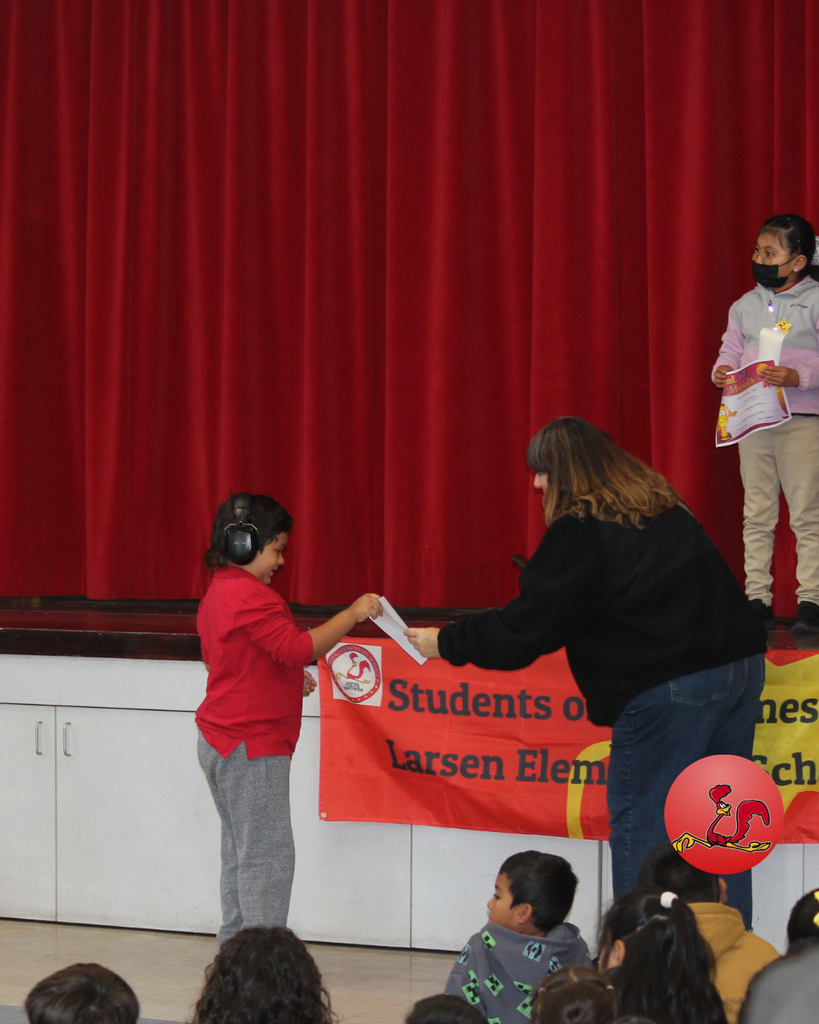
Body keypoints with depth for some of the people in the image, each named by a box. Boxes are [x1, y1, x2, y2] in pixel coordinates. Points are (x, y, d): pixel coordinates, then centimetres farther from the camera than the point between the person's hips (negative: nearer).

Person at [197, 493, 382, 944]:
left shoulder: (217, 593, 16)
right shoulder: (252, 597, -18)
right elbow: (299, 648, -26)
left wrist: (288, 680, 18)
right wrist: (353, 613, -19)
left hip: (220, 743, 11)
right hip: (252, 746, -11)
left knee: (241, 853, 14)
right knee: (268, 855, -7)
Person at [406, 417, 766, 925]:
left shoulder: (581, 533, -7)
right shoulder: (661, 508, 17)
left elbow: (527, 628, -5)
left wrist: (446, 643, 6)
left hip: (669, 690, -8)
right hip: (743, 669, 8)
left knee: (641, 828, 2)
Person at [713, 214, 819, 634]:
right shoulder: (745, 306, 11)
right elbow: (731, 352, 14)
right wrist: (721, 372, -7)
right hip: (752, 421, 5)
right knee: (757, 515, 7)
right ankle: (757, 598, 11)